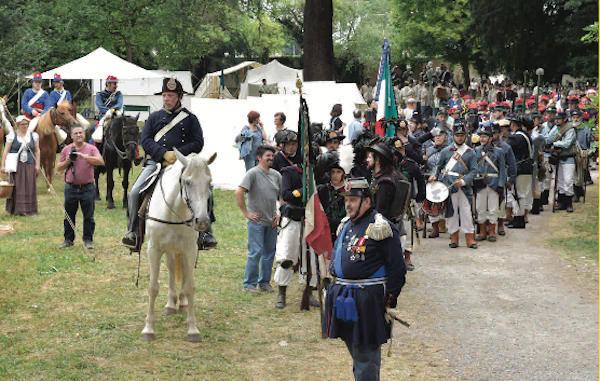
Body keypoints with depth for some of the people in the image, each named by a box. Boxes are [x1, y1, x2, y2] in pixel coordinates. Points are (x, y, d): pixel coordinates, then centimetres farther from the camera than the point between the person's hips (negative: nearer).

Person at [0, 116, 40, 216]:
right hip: (15, 165, -2)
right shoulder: (12, 136, -1)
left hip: (29, 165, 2)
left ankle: (29, 210, 10)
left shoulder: (34, 136, 7)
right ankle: (14, 210, 5)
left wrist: (37, 165, 4)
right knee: (15, 187, -2)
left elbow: (37, 151, 10)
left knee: (29, 187, 2)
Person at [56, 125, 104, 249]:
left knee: (88, 216, 1)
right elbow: (58, 168, 11)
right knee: (69, 216, 8)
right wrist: (67, 162, -9)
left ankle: (88, 240, 11)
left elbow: (100, 161, -15)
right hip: (71, 187, 2)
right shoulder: (66, 150, 8)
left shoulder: (91, 149, 2)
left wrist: (84, 156, -22)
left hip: (87, 188, -2)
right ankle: (68, 240, 18)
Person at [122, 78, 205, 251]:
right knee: (135, 192, -20)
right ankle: (133, 233, -6)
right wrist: (164, 154, -13)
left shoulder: (190, 118, 12)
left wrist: (177, 154, -12)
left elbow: (198, 143, 4)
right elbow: (146, 140, 6)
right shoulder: (154, 117, 17)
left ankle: (205, 232, -14)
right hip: (155, 163, 2)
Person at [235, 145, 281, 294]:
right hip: (256, 221, -6)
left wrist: (280, 215, 9)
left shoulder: (276, 175, 9)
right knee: (255, 253, -6)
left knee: (269, 252, 10)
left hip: (271, 222, 6)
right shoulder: (253, 173, -9)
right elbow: (238, 193, -16)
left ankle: (264, 283, 21)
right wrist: (247, 213, -14)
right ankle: (249, 285, 3)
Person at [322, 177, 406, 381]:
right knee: (354, 350, 18)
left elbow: (397, 268, -12)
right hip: (343, 299, 8)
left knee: (365, 353, -4)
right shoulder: (346, 225, 13)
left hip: (367, 300, -8)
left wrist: (389, 302, -13)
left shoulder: (381, 228, -12)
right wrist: (335, 291, 20)